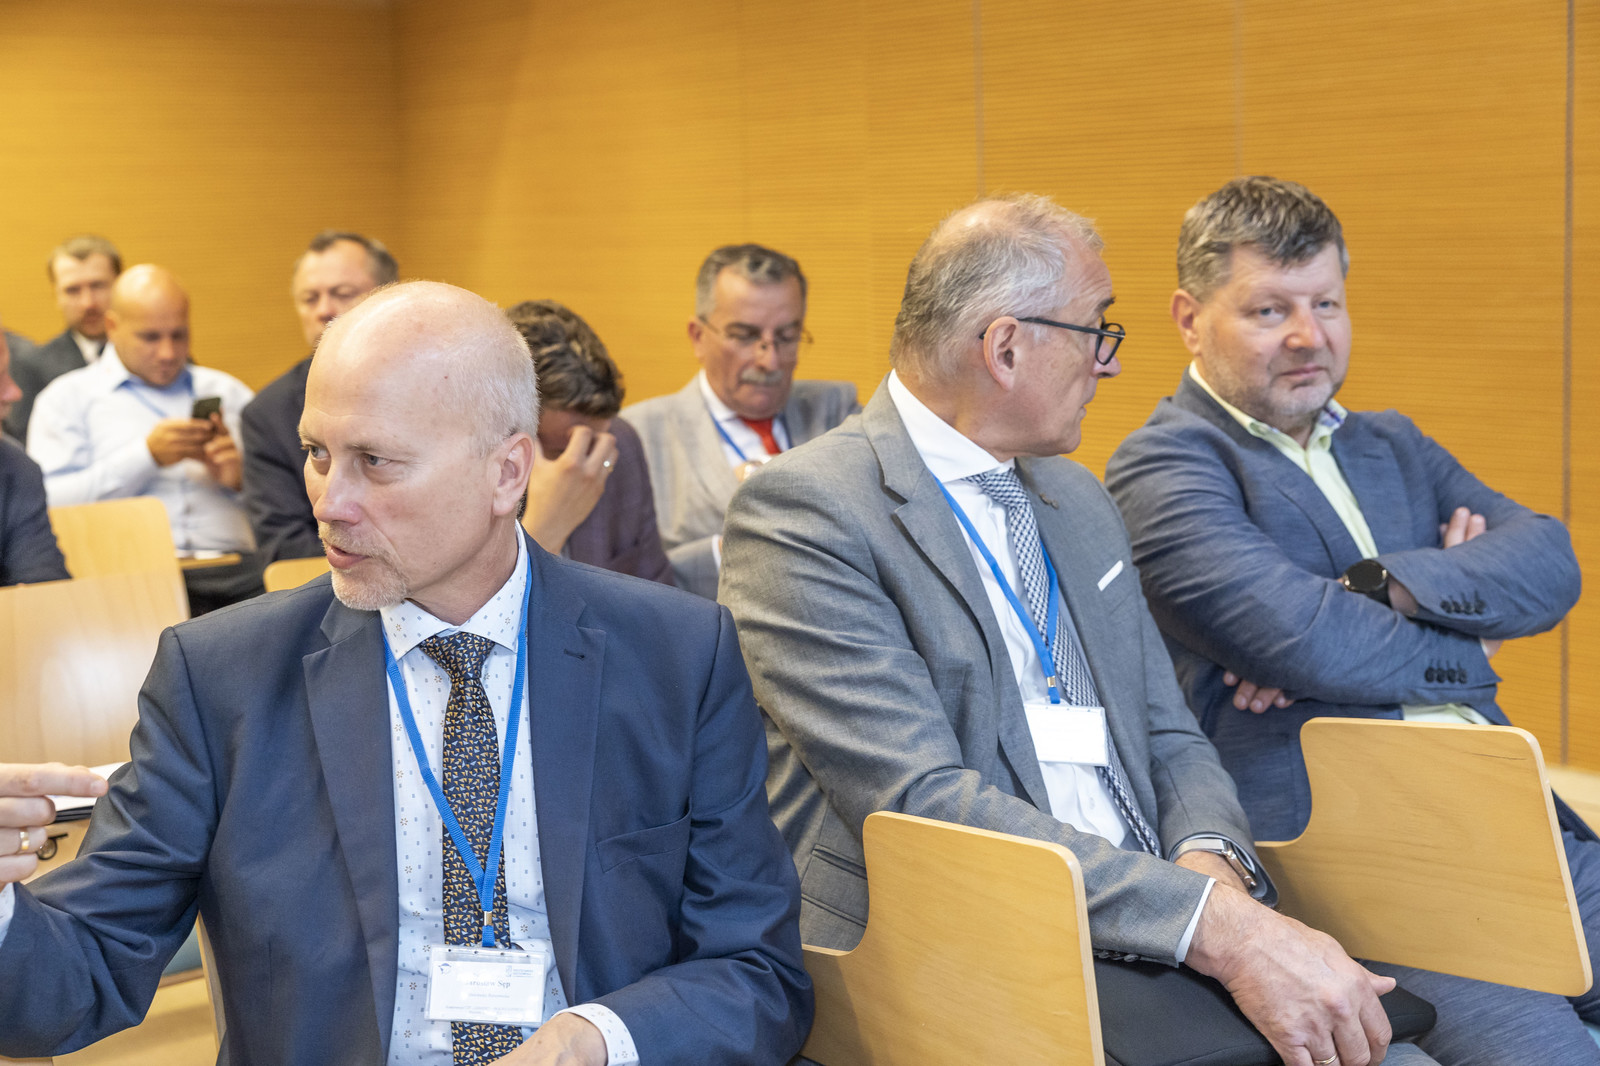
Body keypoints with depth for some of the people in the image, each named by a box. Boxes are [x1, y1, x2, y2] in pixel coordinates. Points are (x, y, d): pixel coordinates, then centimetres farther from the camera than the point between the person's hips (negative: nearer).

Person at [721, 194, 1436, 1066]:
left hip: (1152, 948, 7)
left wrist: (1211, 862, -7)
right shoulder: (802, 512, -9)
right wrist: (1215, 926, -25)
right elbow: (922, 802, -19)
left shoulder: (1079, 502, 18)